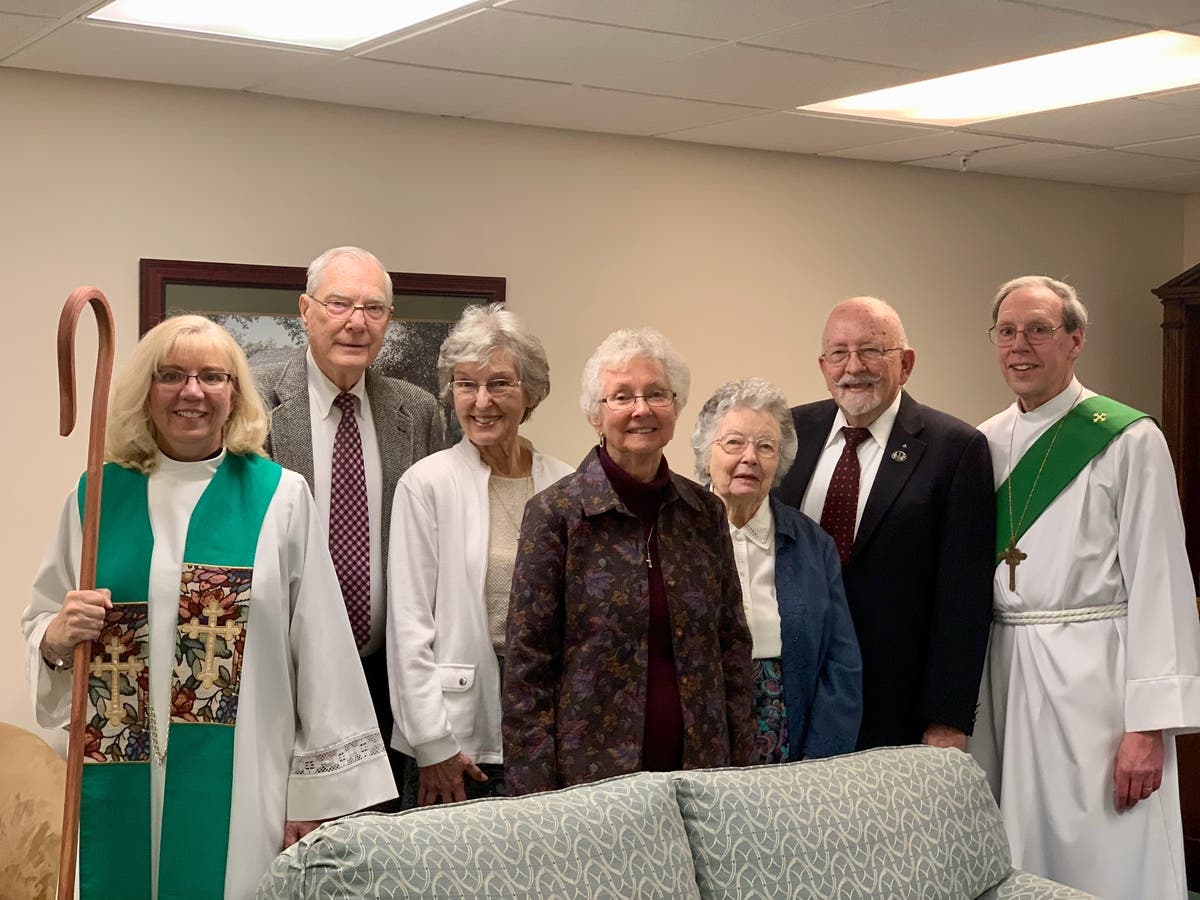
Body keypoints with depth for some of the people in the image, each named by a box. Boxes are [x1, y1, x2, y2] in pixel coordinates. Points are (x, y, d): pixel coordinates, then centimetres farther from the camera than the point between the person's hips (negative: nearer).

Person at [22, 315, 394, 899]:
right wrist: (58, 636, -10)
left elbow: (318, 651, -3)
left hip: (239, 786, -2)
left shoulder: (280, 498, -2)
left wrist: (318, 791, -6)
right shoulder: (95, 497, 6)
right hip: (119, 784, 2)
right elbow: (39, 627, 13)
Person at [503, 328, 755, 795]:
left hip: (698, 768, 4)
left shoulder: (705, 512, 6)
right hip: (588, 773, -3)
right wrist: (535, 791, -9)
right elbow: (526, 664, -6)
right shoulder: (556, 513, -6)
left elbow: (732, 645, 11)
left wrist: (741, 765, 7)